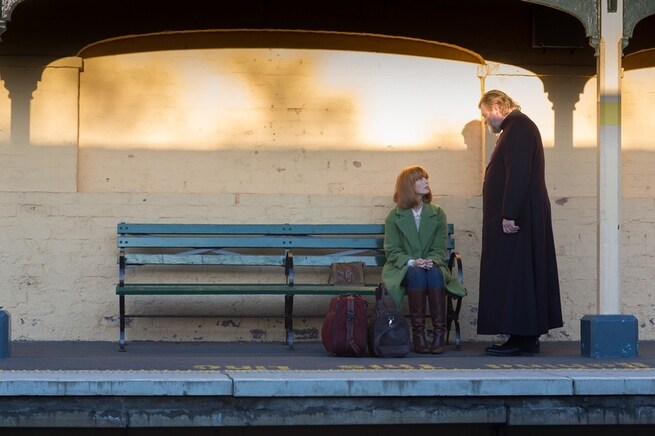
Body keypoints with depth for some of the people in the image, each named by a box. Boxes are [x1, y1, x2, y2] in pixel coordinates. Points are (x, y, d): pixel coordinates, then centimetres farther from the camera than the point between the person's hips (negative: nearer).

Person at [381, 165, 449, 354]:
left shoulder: (437, 214, 9)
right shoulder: (394, 216, 4)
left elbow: (439, 249, 4)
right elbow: (392, 251, -2)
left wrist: (431, 261, -19)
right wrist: (411, 262, -21)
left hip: (431, 266, 1)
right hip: (401, 269, -1)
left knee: (435, 273, -34)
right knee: (416, 273, -35)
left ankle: (439, 334, -36)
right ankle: (418, 334, -36)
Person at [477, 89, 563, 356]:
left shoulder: (518, 127, -13)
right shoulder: (516, 127, 19)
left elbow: (518, 174, -23)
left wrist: (509, 215, -26)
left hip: (516, 218, -10)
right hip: (518, 216, 10)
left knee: (514, 275, -9)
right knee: (518, 275, 11)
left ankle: (522, 340, -8)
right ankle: (526, 337, 13)